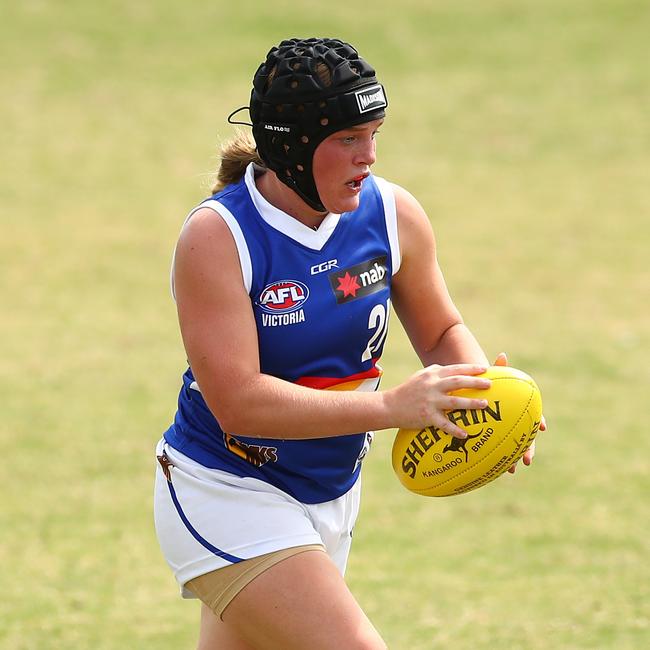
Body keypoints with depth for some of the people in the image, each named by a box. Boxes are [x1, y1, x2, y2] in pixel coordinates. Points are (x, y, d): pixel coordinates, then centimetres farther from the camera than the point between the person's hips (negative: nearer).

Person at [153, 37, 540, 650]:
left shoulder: (392, 215, -5)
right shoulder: (216, 236, -21)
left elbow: (441, 333, 11)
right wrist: (389, 405, -34)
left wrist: (484, 392, -12)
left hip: (331, 499, 6)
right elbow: (239, 402, -28)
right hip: (225, 499, -6)